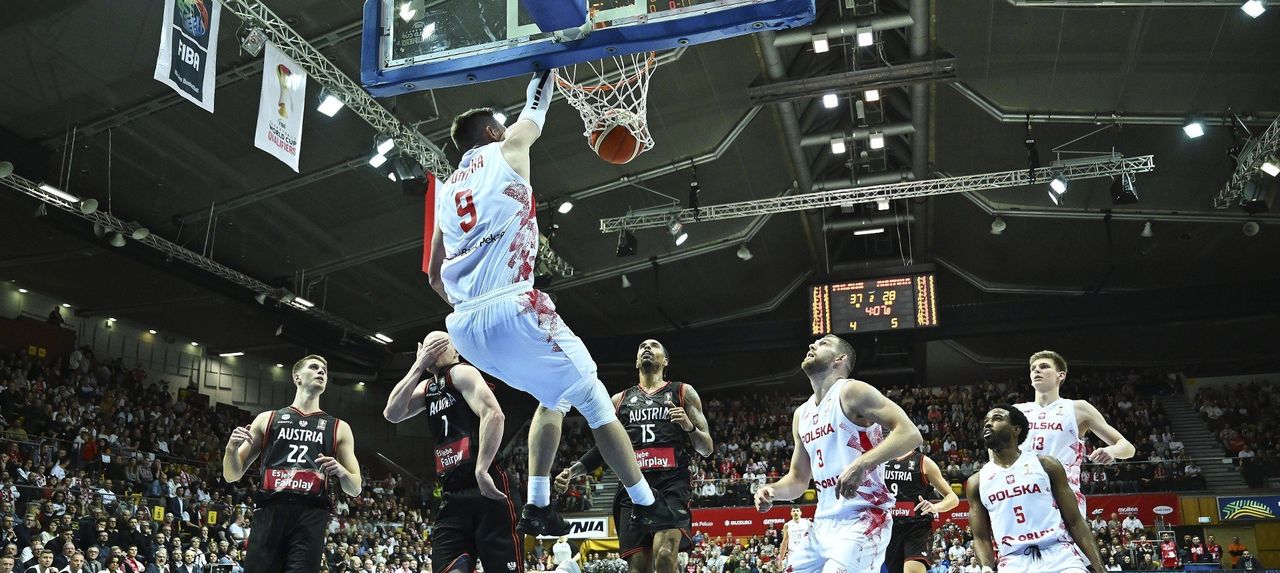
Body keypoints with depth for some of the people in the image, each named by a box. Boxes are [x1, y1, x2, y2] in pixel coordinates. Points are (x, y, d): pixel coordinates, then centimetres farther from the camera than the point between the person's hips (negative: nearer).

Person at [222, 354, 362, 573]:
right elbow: (232, 475, 17)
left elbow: (355, 489, 16)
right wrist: (231, 448, -5)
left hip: (312, 516, 0)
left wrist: (340, 471, -7)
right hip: (270, 511, 0)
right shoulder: (267, 419, 18)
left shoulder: (338, 428, 18)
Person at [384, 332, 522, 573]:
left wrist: (481, 471, -26)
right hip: (452, 496, 8)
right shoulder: (428, 386, 23)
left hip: (485, 489, -8)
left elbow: (493, 414, -18)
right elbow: (392, 414, 7)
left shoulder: (461, 372, -2)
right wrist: (418, 366, 5)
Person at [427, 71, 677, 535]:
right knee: (595, 401, 7)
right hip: (513, 310, -7)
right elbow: (530, 121, 27)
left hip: (464, 327, 7)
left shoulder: (445, 190, 22)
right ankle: (647, 508, 12)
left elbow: (435, 277, 25)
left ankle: (537, 508, 21)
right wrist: (541, 81, 42)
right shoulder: (504, 152, 7)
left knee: (553, 398, 26)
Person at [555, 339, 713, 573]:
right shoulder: (620, 400, 21)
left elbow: (707, 449, 10)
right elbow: (603, 447, 23)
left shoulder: (683, 393, 13)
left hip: (672, 482, -3)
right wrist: (572, 471, 8)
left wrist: (689, 426, -11)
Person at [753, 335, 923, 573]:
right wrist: (772, 490, 1)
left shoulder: (851, 391, -7)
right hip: (823, 524, 8)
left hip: (861, 520, -8)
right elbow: (798, 479, 23)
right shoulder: (801, 414, 16)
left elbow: (910, 434, -18)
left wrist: (861, 464, -30)